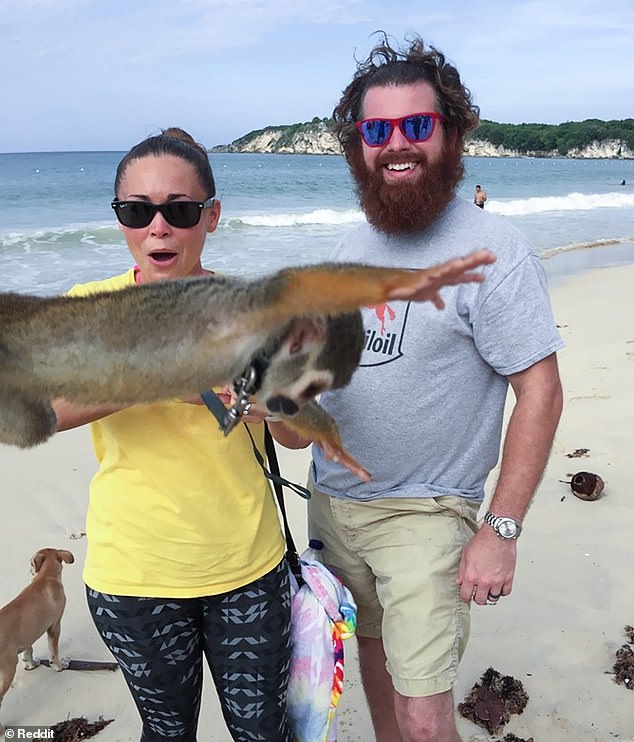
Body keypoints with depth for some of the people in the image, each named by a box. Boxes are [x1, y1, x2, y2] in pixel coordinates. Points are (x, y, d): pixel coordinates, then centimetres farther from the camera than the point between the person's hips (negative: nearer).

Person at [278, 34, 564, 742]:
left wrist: (501, 528, -18)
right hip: (332, 495, 6)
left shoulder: (492, 251, -15)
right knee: (372, 646, 22)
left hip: (424, 511, -6)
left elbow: (540, 392, -16)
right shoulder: (353, 245, 6)